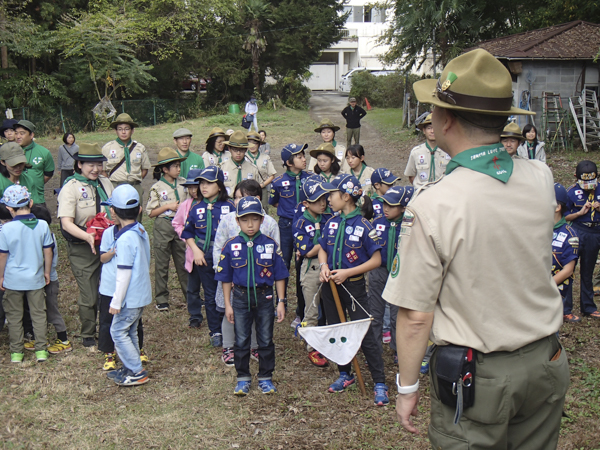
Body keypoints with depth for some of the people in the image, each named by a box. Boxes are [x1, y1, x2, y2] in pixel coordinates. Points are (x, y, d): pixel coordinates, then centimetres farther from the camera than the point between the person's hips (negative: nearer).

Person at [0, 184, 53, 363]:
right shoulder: (42, 225, -10)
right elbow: (48, 252, -2)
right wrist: (47, 272, 13)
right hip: (36, 279, 2)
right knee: (39, 314, 12)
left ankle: (16, 352, 20)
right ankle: (41, 350, 14)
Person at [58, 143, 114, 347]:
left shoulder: (104, 183, 7)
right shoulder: (70, 188, -13)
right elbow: (66, 223, -23)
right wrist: (87, 236, -39)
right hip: (82, 249, -5)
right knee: (89, 296, 3)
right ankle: (88, 335, 24)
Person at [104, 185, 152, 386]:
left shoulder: (125, 238, -23)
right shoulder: (142, 231, 4)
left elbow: (124, 274, -22)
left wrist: (116, 302, -15)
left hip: (130, 297, -9)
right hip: (142, 293, 9)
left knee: (118, 331, 3)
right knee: (130, 331, 19)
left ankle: (137, 372, 6)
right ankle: (130, 367, 29)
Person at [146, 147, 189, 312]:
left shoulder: (183, 183, 5)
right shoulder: (157, 188, -6)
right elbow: (150, 212, -6)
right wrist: (168, 207, -15)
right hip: (163, 226, -3)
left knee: (184, 261, 8)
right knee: (161, 263, 5)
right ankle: (161, 299, 15)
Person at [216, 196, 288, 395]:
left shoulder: (270, 244, -4)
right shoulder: (231, 246, -4)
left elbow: (279, 276, 1)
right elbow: (226, 278, 2)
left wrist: (281, 301, -2)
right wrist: (227, 304, 1)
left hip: (264, 297, 0)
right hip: (240, 297, 0)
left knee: (266, 340, 10)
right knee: (241, 341, 10)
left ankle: (265, 377, 25)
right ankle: (243, 378, 24)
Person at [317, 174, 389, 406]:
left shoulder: (363, 225, -14)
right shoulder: (332, 223, 3)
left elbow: (376, 260, -13)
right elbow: (322, 249, 15)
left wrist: (347, 273, -19)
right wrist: (323, 266, -7)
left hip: (354, 285, -6)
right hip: (331, 284, 6)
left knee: (365, 333, -4)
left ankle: (380, 383, 5)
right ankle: (345, 374, 32)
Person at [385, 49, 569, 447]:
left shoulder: (432, 205, -24)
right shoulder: (542, 179, -8)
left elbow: (416, 316, -20)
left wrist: (407, 388, -4)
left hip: (475, 376, -5)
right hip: (546, 362, 5)